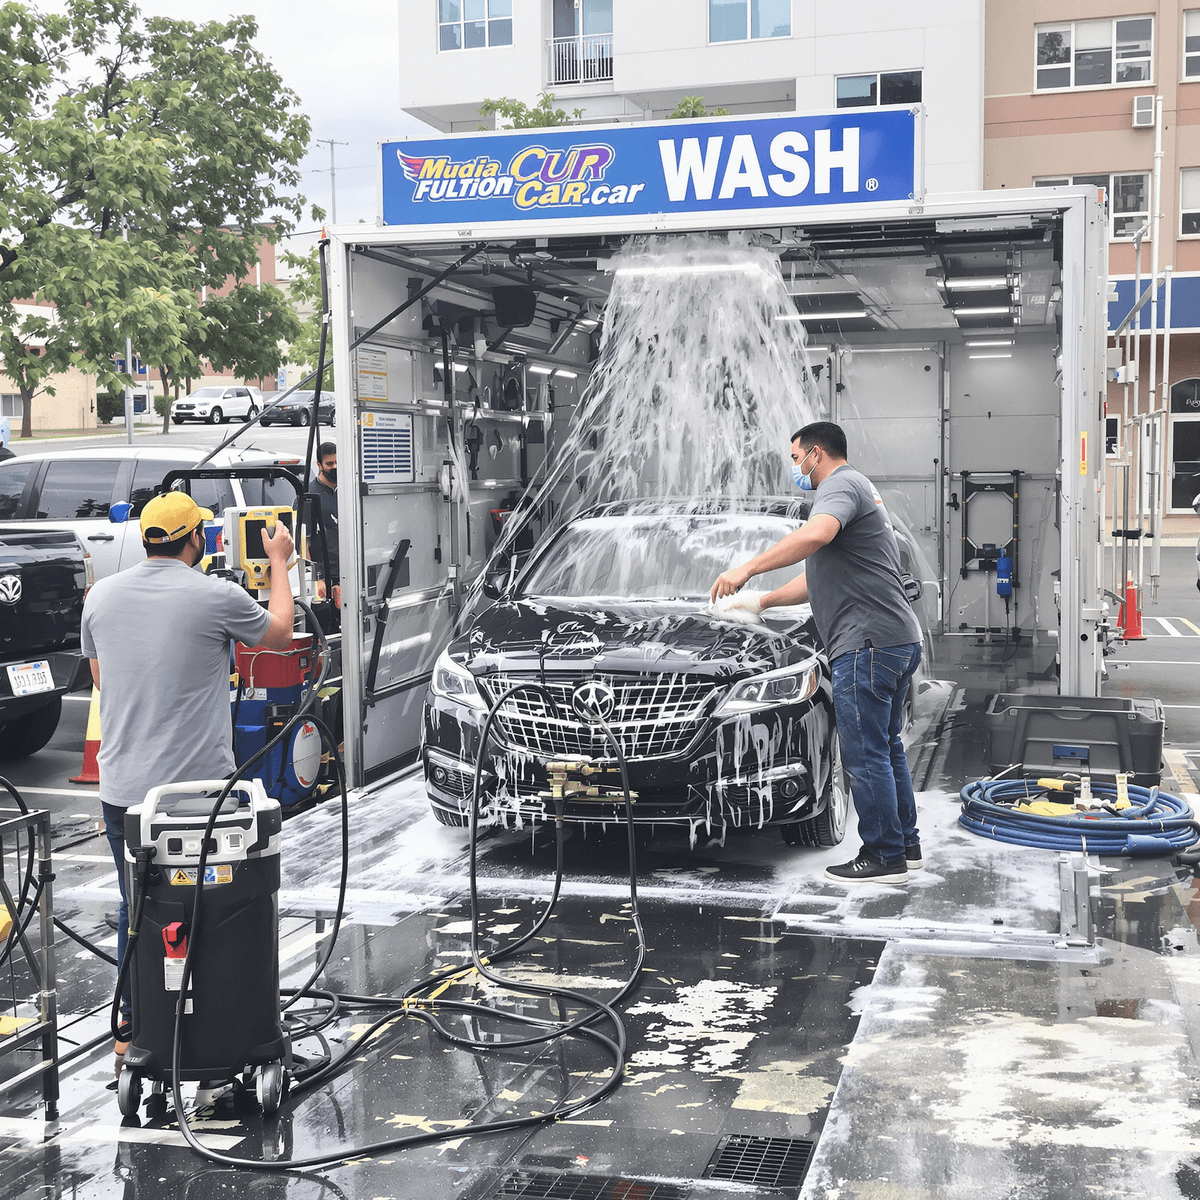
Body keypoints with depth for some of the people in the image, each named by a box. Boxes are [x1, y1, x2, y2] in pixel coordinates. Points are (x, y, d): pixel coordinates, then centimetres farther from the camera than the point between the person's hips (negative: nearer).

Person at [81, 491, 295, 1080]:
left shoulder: (102, 595, 3)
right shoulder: (217, 597, -11)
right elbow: (280, 632, 9)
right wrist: (279, 562, 21)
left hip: (122, 787, 5)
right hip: (199, 784, -5)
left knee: (136, 909, 16)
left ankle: (132, 1031, 24)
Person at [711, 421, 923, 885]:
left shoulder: (841, 485, -6)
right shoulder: (859, 492, 29)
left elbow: (816, 534, -30)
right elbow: (819, 577, 34)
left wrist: (748, 568, -27)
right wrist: (762, 602, 34)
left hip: (867, 642, -11)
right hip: (898, 640, 11)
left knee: (865, 754, -6)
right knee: (885, 747, 17)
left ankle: (884, 856, -1)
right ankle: (905, 845, 24)